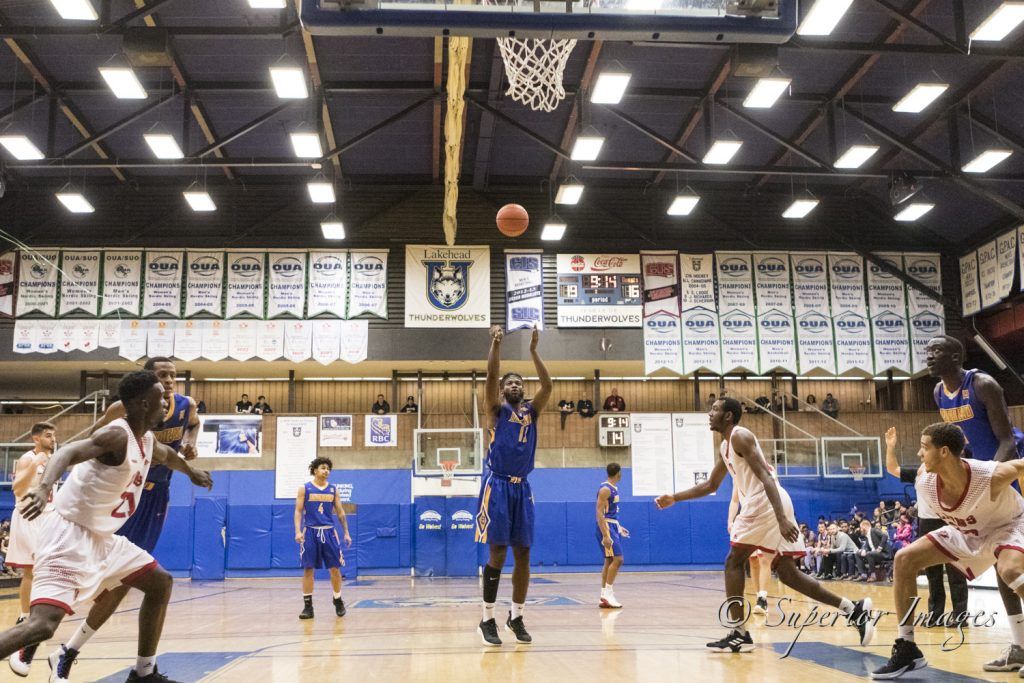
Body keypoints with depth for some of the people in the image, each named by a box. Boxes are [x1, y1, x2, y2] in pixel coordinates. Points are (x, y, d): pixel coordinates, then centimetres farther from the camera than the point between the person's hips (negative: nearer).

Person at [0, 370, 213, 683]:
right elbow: (67, 453, -38)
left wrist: (192, 473, 53)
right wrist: (44, 487, -58)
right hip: (69, 533, -10)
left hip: (101, 536, 10)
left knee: (161, 583, 15)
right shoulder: (117, 435, -20)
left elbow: (167, 456, 33)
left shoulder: (147, 440, 8)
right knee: (42, 624, -23)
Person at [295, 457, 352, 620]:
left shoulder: (333, 489, 9)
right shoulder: (304, 488, 2)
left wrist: (346, 532, 7)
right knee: (308, 569, -1)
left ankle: (338, 601, 17)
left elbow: (340, 512, 12)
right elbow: (298, 511, -1)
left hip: (329, 532, 2)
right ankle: (308, 605, 6)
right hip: (310, 532, -2)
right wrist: (298, 531, -13)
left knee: (335, 568, 1)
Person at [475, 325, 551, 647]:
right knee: (498, 551, -7)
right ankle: (488, 620, 1)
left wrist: (534, 350, -6)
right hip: (498, 485, -5)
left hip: (522, 487, 5)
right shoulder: (498, 409, 4)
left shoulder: (531, 410, 14)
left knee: (523, 553, 5)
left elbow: (547, 385, 0)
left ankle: (516, 617, 16)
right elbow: (491, 376, -12)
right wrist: (495, 343, -19)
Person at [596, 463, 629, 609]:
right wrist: (605, 536, -26)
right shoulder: (605, 489, -16)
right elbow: (600, 513, -21)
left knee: (609, 561, 9)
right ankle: (607, 594, -12)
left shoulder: (613, 488, 13)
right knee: (617, 559, -14)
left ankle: (604, 597, 12)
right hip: (606, 527, -10)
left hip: (612, 527, 10)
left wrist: (619, 527, 28)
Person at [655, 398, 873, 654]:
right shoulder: (725, 447, 23)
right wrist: (674, 498, 32)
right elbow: (711, 486, 34)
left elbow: (766, 477, -17)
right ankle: (853, 609, 4)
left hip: (764, 504, -9)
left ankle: (738, 634, -1)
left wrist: (782, 519, -26)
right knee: (786, 571, 9)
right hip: (769, 506, 9)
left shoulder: (740, 436, -7)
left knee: (734, 562, -1)